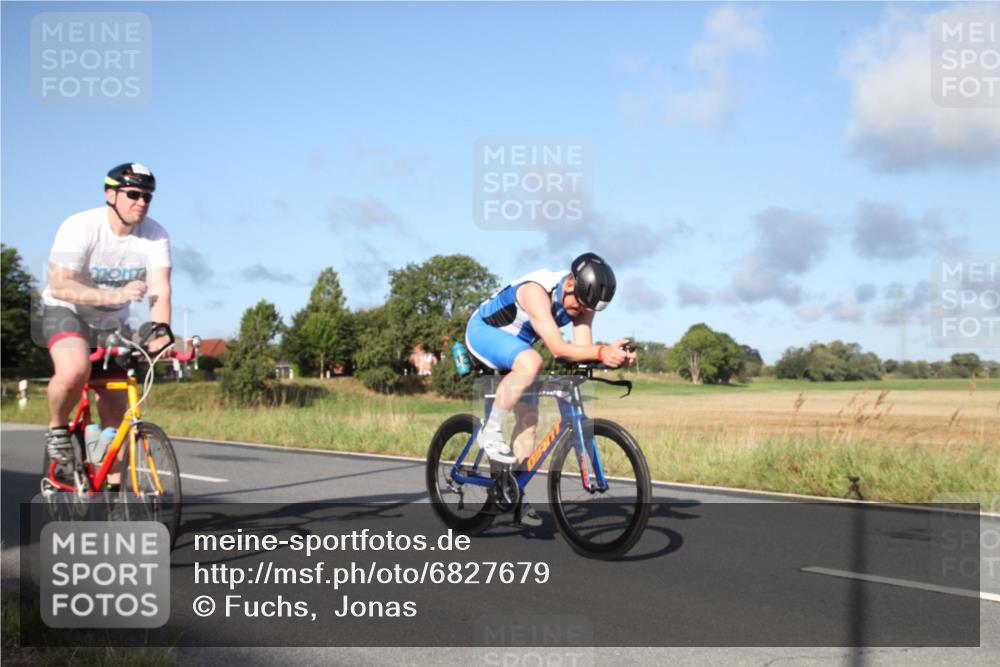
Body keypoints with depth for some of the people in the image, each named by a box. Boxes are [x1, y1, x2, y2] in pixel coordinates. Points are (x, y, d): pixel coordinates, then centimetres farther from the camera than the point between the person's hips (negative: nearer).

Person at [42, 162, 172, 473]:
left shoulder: (155, 235, -15)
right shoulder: (80, 227, -23)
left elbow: (160, 288, -25)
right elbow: (59, 285, -30)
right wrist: (115, 295, -42)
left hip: (112, 323, 4)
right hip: (67, 312, -4)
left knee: (116, 410, 3)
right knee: (75, 370, -34)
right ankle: (57, 428, -4)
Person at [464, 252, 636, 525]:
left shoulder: (581, 300, -13)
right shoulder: (537, 291, -36)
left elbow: (583, 348, -20)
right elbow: (558, 348, -43)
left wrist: (612, 356, -39)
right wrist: (601, 351, -55)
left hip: (516, 344, 8)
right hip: (483, 330, -7)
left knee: (529, 417, -1)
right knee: (531, 362, -37)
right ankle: (491, 431, -22)